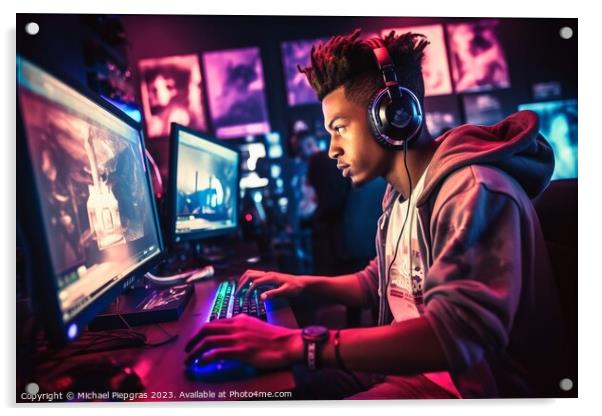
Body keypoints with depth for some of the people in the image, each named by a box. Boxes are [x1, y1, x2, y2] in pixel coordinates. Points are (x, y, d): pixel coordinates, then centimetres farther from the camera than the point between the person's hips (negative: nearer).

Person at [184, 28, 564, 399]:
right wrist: (304, 284, 8)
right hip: (407, 366, 9)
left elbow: (459, 334, -36)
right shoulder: (398, 195, 7)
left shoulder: (474, 191, -24)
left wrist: (297, 344, -38)